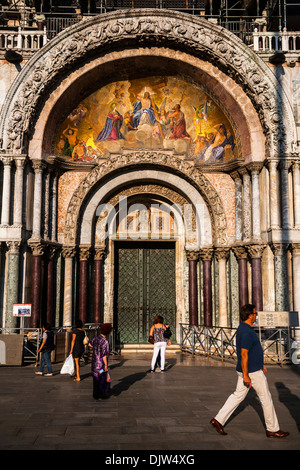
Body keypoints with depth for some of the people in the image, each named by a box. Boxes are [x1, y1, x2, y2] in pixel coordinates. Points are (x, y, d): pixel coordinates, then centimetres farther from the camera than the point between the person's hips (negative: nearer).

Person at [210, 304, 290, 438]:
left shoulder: (244, 328, 10)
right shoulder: (246, 332, -23)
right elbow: (244, 355, -24)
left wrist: (260, 364, 25)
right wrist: (245, 375, -22)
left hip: (247, 370, 10)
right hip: (252, 372, -10)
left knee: (238, 395, 13)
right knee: (266, 398, 4)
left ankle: (218, 419, 12)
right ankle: (272, 429, 16)